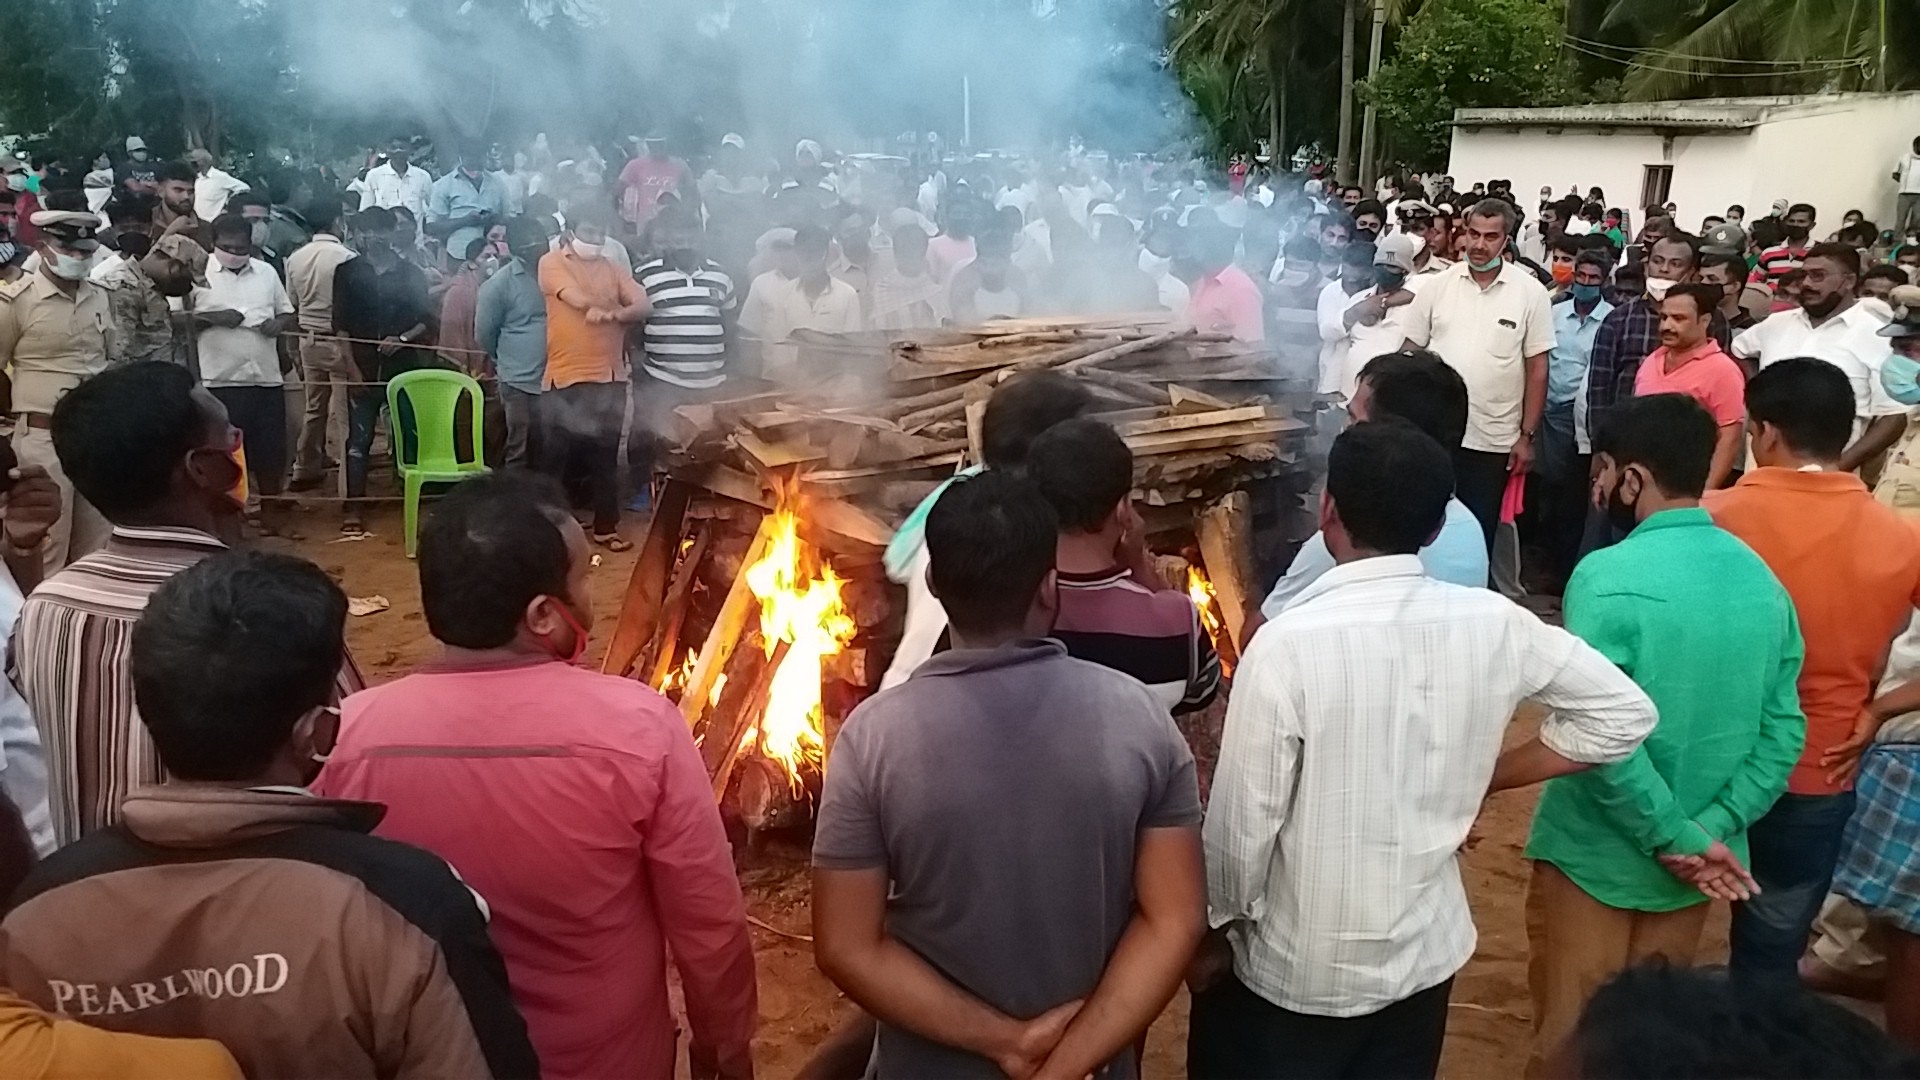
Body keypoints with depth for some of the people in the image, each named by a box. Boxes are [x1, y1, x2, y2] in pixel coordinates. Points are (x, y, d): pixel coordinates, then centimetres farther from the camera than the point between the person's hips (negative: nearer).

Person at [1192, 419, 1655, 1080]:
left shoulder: (1289, 642, -24)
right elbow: (1624, 712, 3)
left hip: (1292, 969, -4)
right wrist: (1483, 778, 4)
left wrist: (1212, 932, -2)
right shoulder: (1493, 624, -9)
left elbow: (1243, 823, -19)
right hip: (1426, 953, 5)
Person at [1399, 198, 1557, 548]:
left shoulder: (1531, 293, -3)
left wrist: (1527, 436, -3)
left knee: (1480, 532, 8)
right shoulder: (1437, 285, 1)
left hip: (1494, 440, -1)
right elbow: (1411, 352, 6)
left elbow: (1537, 368, -1)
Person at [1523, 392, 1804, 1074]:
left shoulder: (1608, 576, -21)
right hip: (1693, 867, 6)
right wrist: (1711, 830, -8)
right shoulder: (1762, 580, 0)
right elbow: (1784, 730, -2)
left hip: (1597, 856, -6)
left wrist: (1673, 838, -16)